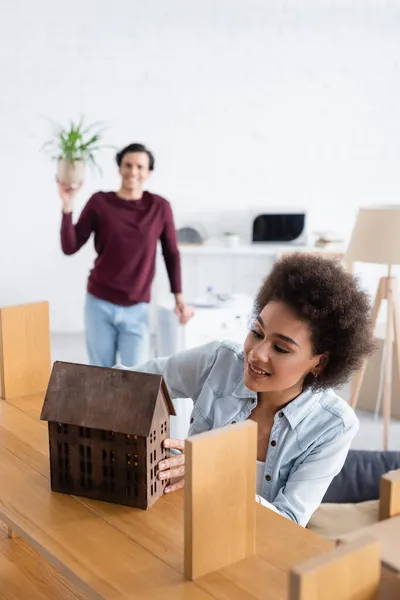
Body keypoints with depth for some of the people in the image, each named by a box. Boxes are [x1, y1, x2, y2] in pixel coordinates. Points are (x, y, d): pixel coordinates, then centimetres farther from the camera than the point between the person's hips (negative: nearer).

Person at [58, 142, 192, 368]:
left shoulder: (160, 207, -1)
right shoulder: (99, 202, -3)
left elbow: (171, 254, 7)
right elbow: (70, 247, -5)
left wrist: (179, 298, 5)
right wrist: (67, 205, -16)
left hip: (137, 309, 0)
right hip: (99, 304, 0)